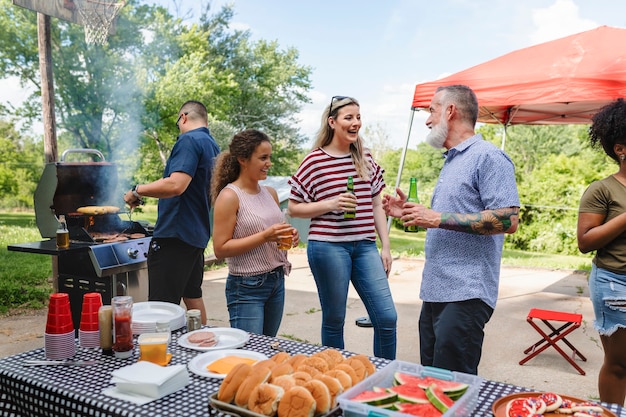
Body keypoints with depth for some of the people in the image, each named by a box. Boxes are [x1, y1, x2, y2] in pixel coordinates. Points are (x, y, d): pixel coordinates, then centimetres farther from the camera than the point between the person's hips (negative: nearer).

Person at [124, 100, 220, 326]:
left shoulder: (189, 140, -13)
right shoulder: (212, 145, 17)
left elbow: (176, 184, -26)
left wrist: (137, 190, -15)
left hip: (174, 235, -10)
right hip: (198, 234, 10)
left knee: (163, 306, -7)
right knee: (192, 296, 20)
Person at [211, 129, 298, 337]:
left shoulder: (270, 193, 8)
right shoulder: (229, 196, -12)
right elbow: (220, 249, -15)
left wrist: (289, 237, 0)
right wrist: (264, 236, -22)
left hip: (277, 281, 7)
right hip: (247, 288, -7)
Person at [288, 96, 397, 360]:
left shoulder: (365, 159, 11)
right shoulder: (315, 161, -3)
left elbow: (376, 205, 15)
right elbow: (294, 208, -1)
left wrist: (385, 247, 10)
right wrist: (330, 204, -15)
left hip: (365, 247, 4)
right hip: (328, 246, -4)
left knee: (387, 318, 0)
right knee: (334, 321, 7)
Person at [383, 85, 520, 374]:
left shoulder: (488, 157, -10)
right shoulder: (451, 162, 20)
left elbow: (508, 220, -21)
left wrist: (438, 218, -20)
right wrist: (410, 214, 13)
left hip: (465, 296, -10)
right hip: (435, 292, 10)